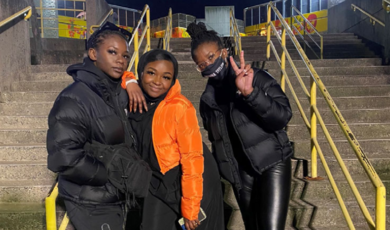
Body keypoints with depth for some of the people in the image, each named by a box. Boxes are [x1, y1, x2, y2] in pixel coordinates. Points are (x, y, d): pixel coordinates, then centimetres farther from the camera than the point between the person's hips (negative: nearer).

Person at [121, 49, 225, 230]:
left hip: (192, 183, -5)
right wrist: (130, 83, -18)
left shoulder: (180, 107, -25)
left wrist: (190, 209, -19)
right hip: (159, 184, 5)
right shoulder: (137, 98, -9)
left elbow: (192, 159, -23)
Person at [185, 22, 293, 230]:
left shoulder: (257, 78, -9)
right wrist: (223, 171, 12)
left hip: (272, 164, -4)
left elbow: (283, 116, -22)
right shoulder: (208, 100, 4)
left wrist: (250, 92, -32)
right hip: (242, 173, 5)